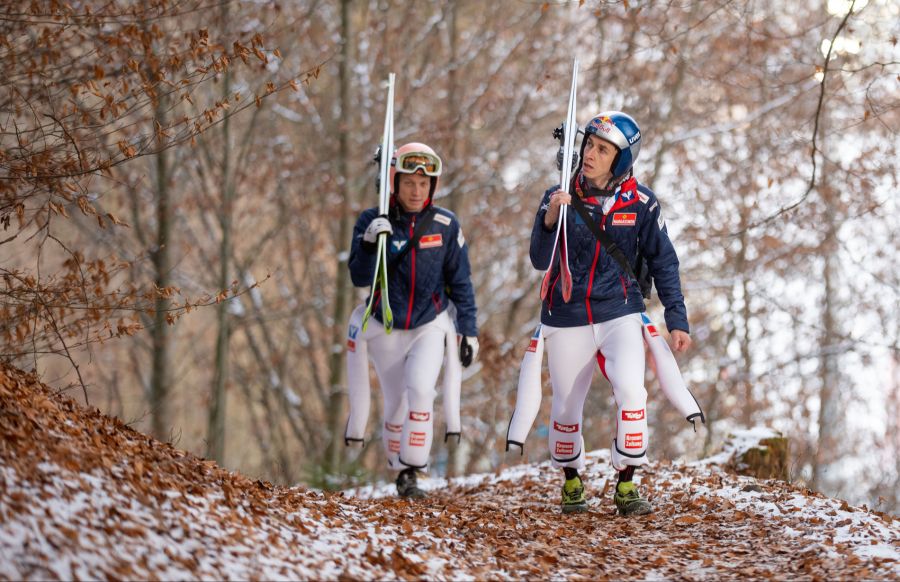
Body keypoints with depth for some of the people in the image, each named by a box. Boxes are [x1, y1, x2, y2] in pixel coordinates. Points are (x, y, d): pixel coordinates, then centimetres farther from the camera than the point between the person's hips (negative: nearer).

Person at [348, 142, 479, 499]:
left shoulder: (445, 225, -8)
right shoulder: (373, 222, -10)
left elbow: (460, 282, 1)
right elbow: (359, 279, -14)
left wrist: (468, 330, 0)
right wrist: (370, 245, -31)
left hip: (429, 325, -1)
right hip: (386, 328, 1)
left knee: (420, 390, -21)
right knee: (396, 403, 4)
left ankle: (412, 470, -15)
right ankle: (400, 471, 21)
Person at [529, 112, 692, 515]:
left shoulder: (640, 202, -3)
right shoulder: (560, 198, -3)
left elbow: (663, 263, 4)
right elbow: (540, 262, -7)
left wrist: (677, 320, 1)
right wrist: (550, 219, -23)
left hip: (619, 314, -1)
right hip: (566, 318, 1)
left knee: (630, 389, -22)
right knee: (566, 407, 8)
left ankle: (626, 485, -9)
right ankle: (571, 482, 33)